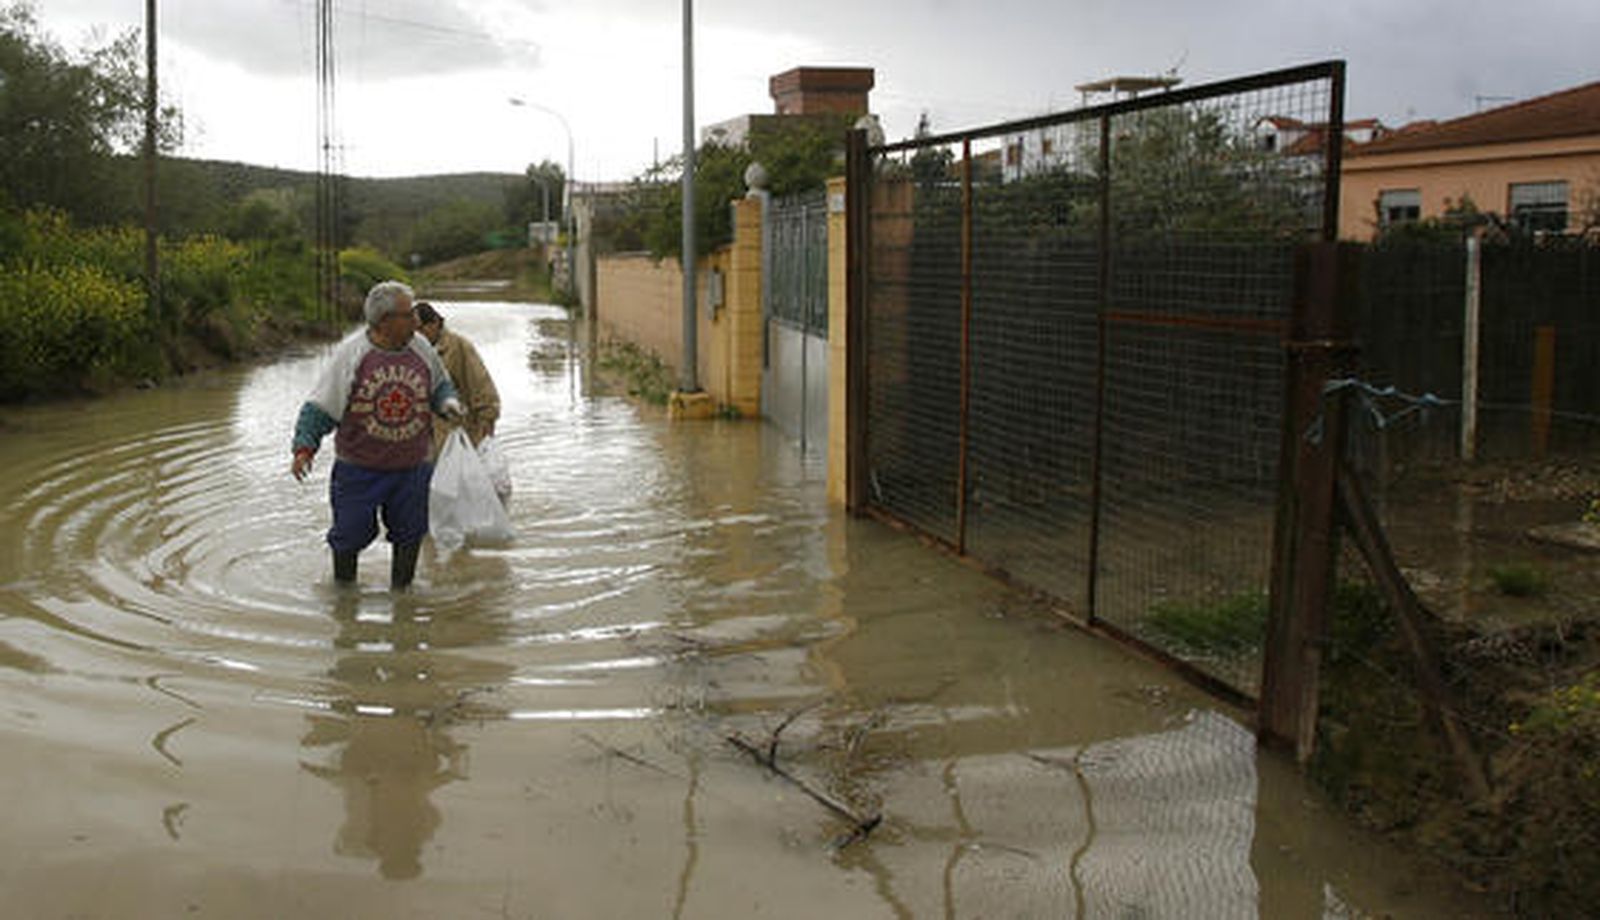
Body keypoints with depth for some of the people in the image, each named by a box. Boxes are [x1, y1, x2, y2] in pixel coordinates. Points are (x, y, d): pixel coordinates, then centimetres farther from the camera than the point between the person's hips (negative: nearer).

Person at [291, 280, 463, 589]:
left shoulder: (421, 349, 0)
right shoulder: (350, 354, -12)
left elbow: (440, 385, 17)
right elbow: (320, 407, -10)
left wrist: (447, 402, -5)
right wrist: (304, 446, -21)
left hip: (411, 470, 3)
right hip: (359, 470, -3)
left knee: (409, 533, 12)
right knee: (350, 533, 8)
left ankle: (401, 591, 32)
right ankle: (343, 588, 32)